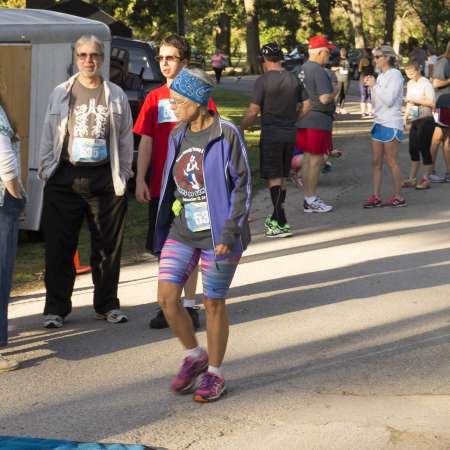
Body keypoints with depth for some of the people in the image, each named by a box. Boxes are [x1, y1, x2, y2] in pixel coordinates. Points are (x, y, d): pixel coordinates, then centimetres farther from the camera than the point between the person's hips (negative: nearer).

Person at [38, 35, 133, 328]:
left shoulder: (116, 95, 6)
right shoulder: (61, 93, 6)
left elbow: (125, 138, 8)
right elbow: (49, 134, 8)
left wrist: (123, 174, 5)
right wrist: (46, 169, 2)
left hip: (105, 179, 1)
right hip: (65, 178, 0)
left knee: (108, 246, 7)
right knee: (59, 246, 1)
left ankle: (107, 304, 20)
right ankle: (56, 307, 10)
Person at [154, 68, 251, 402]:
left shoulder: (226, 135, -11)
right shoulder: (179, 136, 9)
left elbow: (242, 186, -11)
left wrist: (229, 232, -17)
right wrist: (163, 230, 18)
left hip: (216, 233, -6)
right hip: (182, 230, 6)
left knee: (213, 303, 4)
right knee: (166, 298, -3)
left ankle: (215, 374, 21)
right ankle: (195, 357, 21)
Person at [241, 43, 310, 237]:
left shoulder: (263, 81, -11)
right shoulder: (294, 80, 7)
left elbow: (253, 112, -13)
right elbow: (305, 106, 8)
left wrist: (240, 130, 0)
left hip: (271, 135, -6)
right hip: (290, 134, 6)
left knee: (274, 178, -4)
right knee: (282, 178, 16)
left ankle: (281, 225, -9)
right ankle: (276, 219, 27)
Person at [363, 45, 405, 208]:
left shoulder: (395, 75, -10)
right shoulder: (381, 76, 14)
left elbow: (389, 100, -19)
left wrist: (374, 86, -12)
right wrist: (371, 86, 6)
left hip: (391, 124, -8)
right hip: (379, 122, 8)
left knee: (391, 162, -4)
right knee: (376, 162, 6)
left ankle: (398, 197, 3)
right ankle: (375, 197, 9)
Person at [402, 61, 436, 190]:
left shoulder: (426, 83, -11)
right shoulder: (410, 84, 13)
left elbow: (432, 103, -18)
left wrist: (415, 100, -22)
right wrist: (405, 118, 16)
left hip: (426, 120, -8)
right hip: (415, 120, 8)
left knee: (424, 149, -4)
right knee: (413, 150, 10)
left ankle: (426, 179, 3)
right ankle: (412, 179, 16)